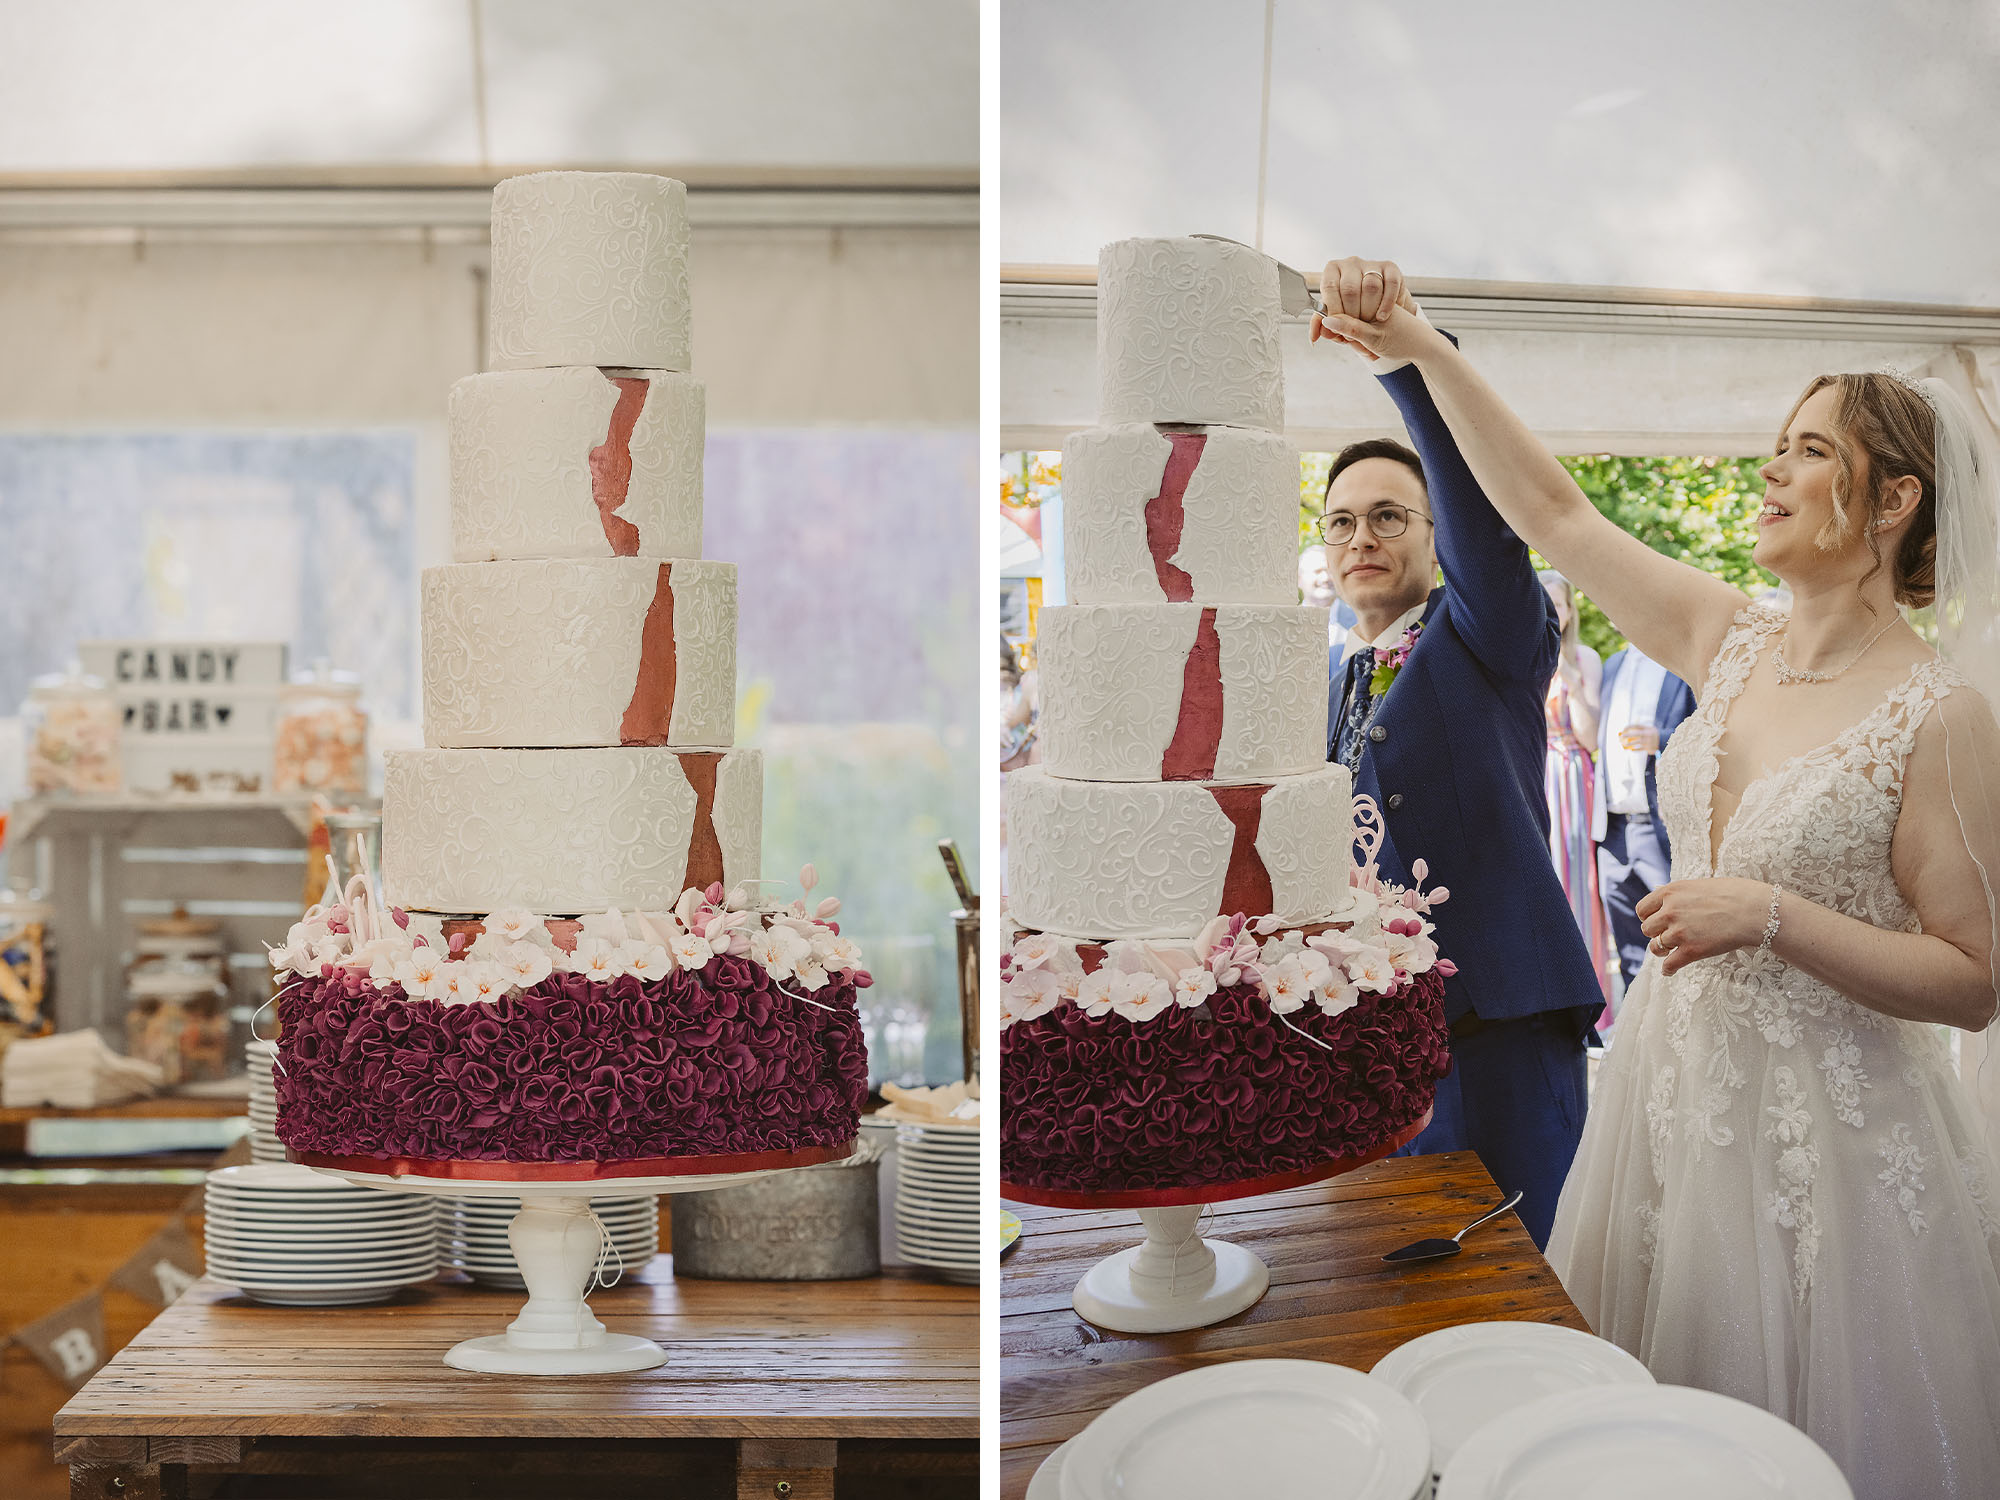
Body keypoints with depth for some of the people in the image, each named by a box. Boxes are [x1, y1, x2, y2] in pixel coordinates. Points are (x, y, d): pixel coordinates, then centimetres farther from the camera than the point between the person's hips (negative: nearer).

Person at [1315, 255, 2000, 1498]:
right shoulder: (1729, 641, 2)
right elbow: (1551, 509, 6)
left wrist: (1769, 917, -24)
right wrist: (1421, 348, 0)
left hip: (1827, 1132, -6)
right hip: (1676, 1087, 6)